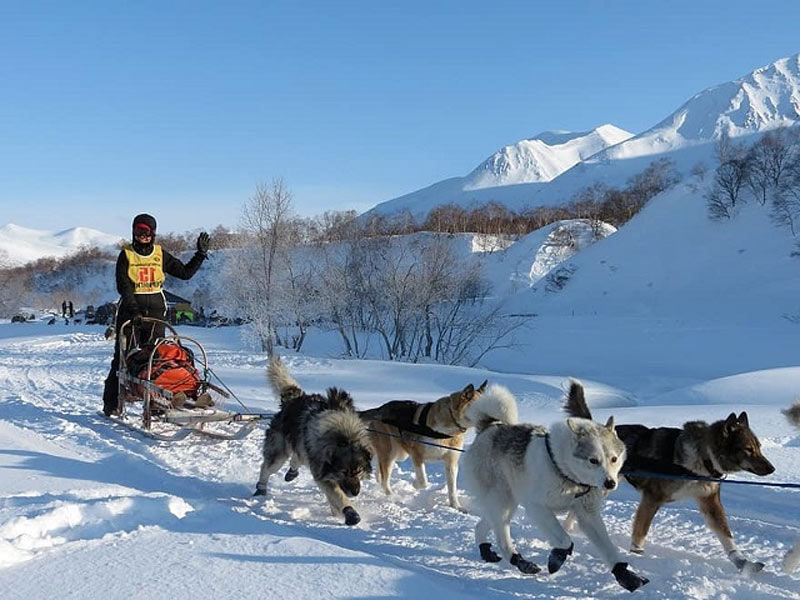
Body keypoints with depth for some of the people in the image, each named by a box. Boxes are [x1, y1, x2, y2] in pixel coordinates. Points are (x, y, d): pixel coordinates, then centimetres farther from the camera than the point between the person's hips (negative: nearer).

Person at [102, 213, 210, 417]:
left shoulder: (161, 255, 10)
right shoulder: (126, 255, 2)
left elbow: (185, 272, 10)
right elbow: (123, 286, -7)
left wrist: (201, 254, 2)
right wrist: (135, 310, -19)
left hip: (155, 311, 2)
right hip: (130, 311, -2)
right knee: (123, 358, -2)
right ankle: (112, 404, 5)